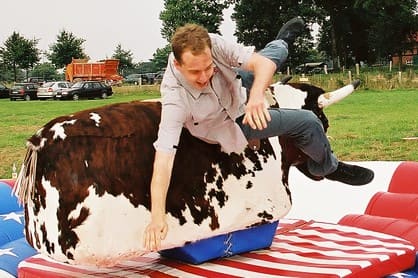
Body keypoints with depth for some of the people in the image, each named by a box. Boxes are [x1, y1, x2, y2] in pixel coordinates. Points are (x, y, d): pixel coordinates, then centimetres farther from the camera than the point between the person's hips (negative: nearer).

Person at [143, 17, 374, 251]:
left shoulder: (211, 44, -34)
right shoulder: (175, 99, -43)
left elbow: (263, 63, -34)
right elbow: (163, 156, -45)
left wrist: (257, 95, -55)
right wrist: (157, 217, -52)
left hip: (238, 86, 4)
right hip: (233, 124, -4)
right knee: (308, 122, -2)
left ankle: (282, 42, 66)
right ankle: (329, 167, 31)